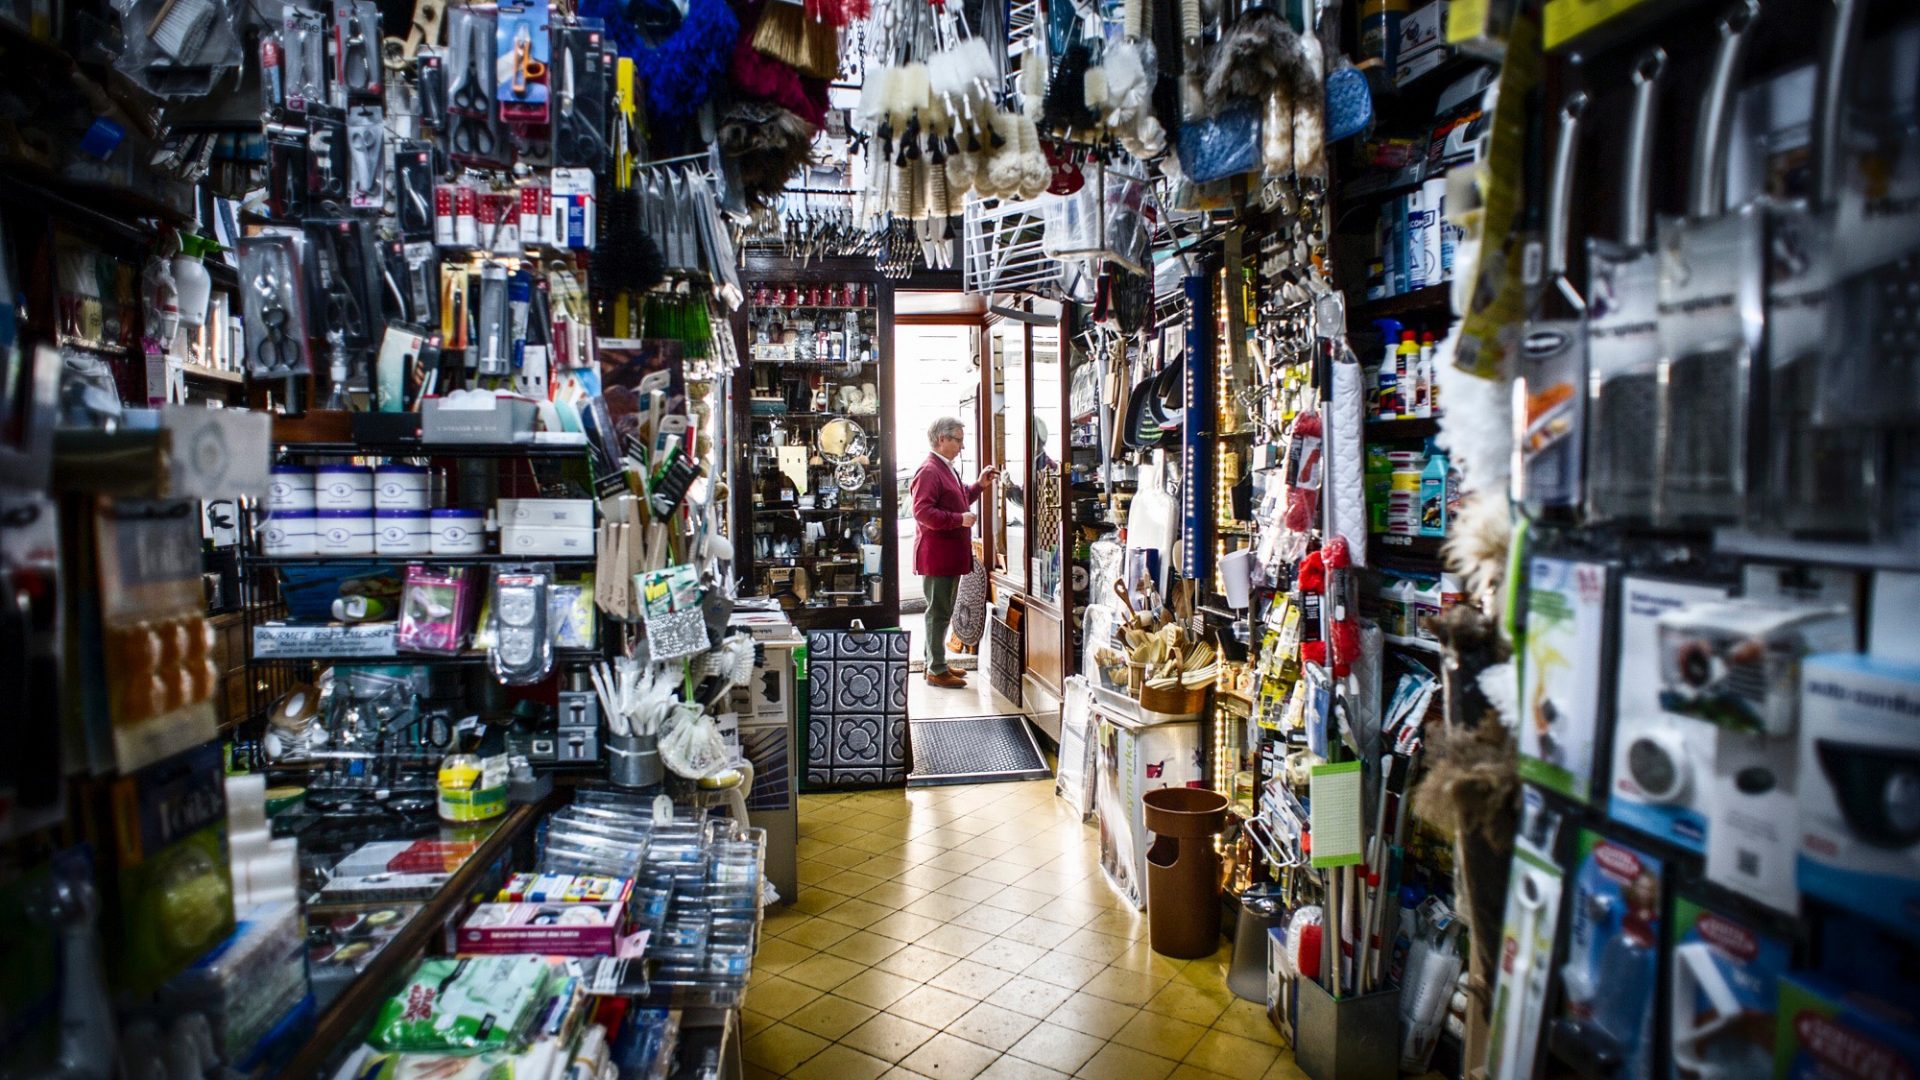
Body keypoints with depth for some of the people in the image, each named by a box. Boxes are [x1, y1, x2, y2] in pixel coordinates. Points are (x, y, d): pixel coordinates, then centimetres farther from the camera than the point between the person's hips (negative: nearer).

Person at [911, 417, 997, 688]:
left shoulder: (947, 469, 17)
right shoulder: (929, 471, -16)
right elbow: (923, 512, -25)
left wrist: (979, 485, 16)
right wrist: (960, 520, -24)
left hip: (951, 554, 11)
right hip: (937, 556, -10)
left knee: (942, 611, 17)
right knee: (939, 611, -4)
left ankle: (935, 663, 27)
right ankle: (936, 671, 3)